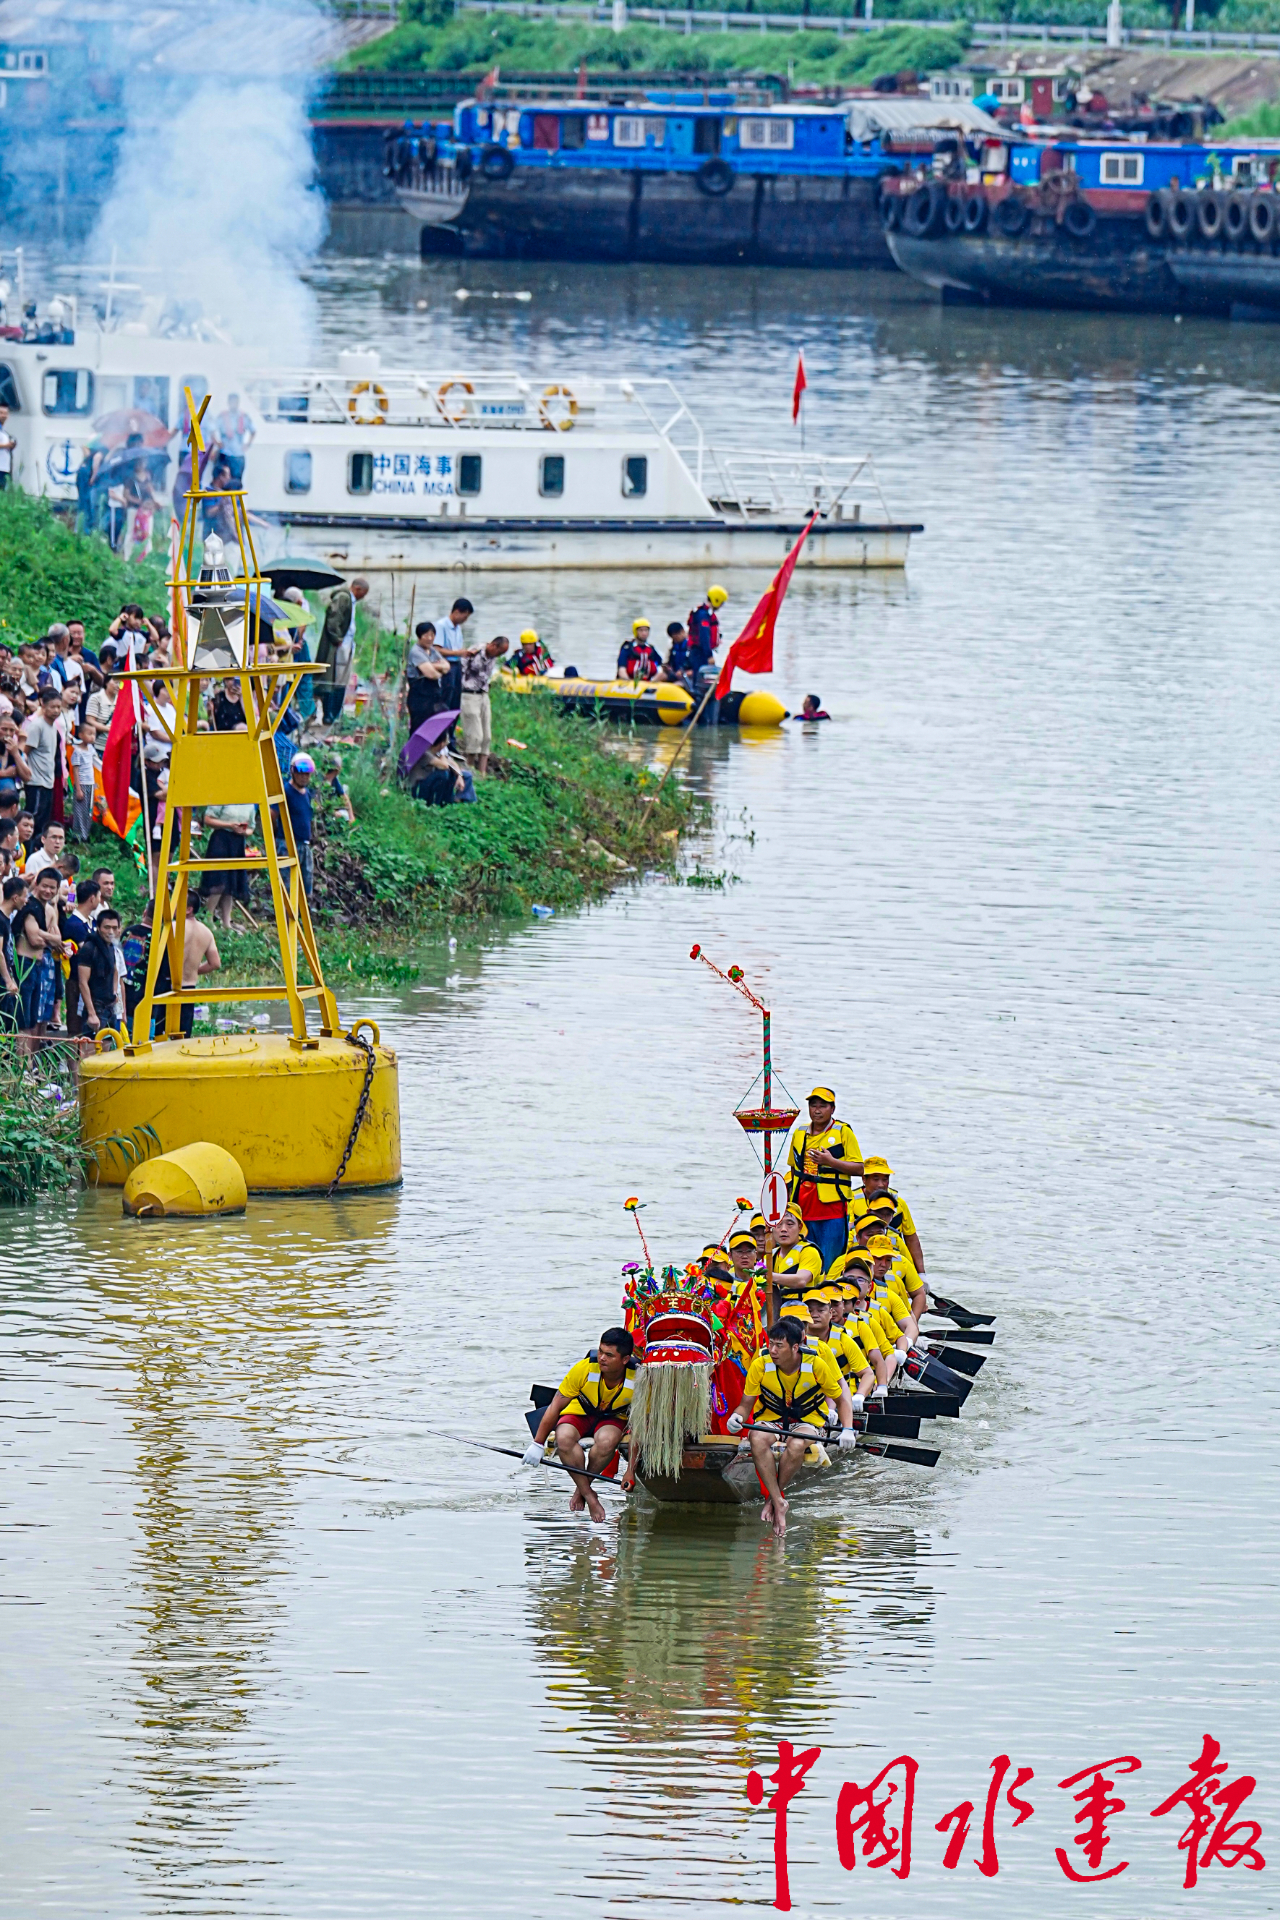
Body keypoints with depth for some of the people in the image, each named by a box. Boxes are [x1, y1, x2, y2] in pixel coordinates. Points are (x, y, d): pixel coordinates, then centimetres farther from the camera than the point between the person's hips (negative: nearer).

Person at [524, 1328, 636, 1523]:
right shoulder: (583, 1369, -27)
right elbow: (556, 1406, -15)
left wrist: (631, 1469, -18)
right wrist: (538, 1444, -14)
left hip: (613, 1419, 0)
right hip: (578, 1414, 0)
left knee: (606, 1441, -37)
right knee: (564, 1438, -36)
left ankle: (581, 1489, -12)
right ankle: (589, 1496, -22)